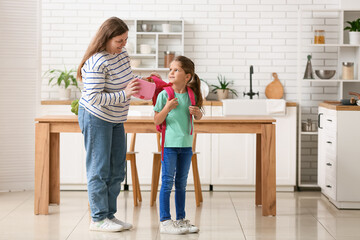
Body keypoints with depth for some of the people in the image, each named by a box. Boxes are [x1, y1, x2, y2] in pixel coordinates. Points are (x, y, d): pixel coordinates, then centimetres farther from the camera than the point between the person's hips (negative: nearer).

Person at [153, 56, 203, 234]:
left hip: (186, 145, 4)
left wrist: (197, 112, -3)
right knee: (167, 183, -3)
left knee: (181, 184, 13)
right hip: (169, 144, -4)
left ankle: (180, 219, 21)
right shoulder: (164, 94, -6)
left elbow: (199, 116, 19)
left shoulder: (191, 94, 4)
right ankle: (165, 221, 1)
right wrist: (167, 108, -20)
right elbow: (157, 121, -5)